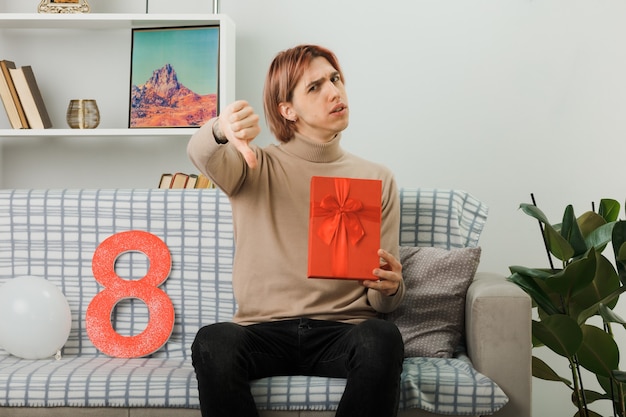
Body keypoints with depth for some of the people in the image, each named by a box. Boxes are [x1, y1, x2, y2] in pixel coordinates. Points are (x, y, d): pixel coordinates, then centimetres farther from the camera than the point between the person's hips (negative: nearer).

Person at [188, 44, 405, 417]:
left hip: (342, 331, 1)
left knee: (382, 339, -33)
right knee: (211, 343, -33)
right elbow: (201, 154, -16)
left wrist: (389, 289, -14)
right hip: (264, 331, -1)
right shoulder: (255, 167, 9)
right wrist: (222, 130, -40)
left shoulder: (378, 180, 12)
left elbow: (382, 301, 11)